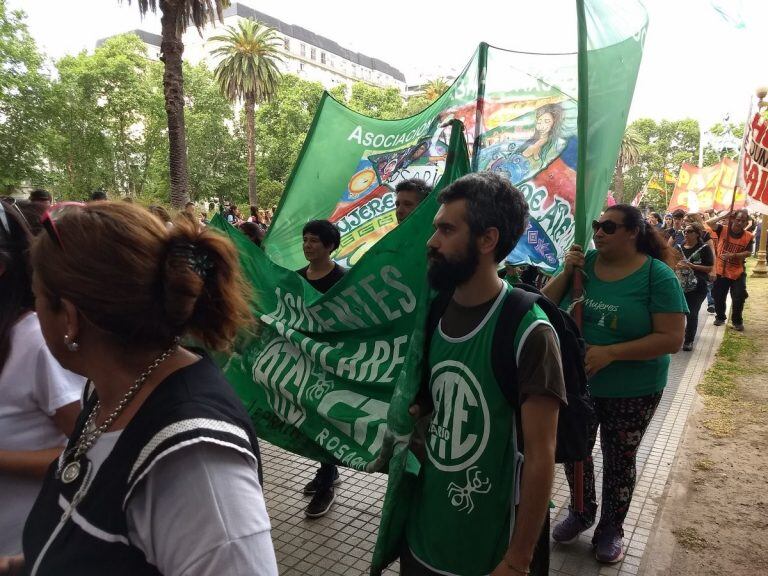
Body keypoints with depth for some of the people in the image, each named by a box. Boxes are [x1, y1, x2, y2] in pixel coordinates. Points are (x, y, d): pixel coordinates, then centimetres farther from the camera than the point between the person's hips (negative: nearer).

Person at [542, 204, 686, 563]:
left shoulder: (658, 276, -15)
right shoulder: (583, 262, -3)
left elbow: (672, 339, -19)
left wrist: (609, 353, -26)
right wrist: (566, 272, -18)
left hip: (632, 391, -4)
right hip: (575, 382, 4)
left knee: (619, 459, 14)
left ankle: (611, 527, 37)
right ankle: (581, 513, 43)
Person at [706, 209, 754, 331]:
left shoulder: (749, 237, -5)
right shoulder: (723, 230, -5)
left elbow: (748, 253, -13)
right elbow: (709, 223, -17)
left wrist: (733, 255, -28)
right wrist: (724, 216, -19)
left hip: (738, 273, 0)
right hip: (720, 271, 0)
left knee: (739, 298, 0)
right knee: (718, 297, 11)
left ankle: (737, 321, 17)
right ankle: (720, 317, 31)